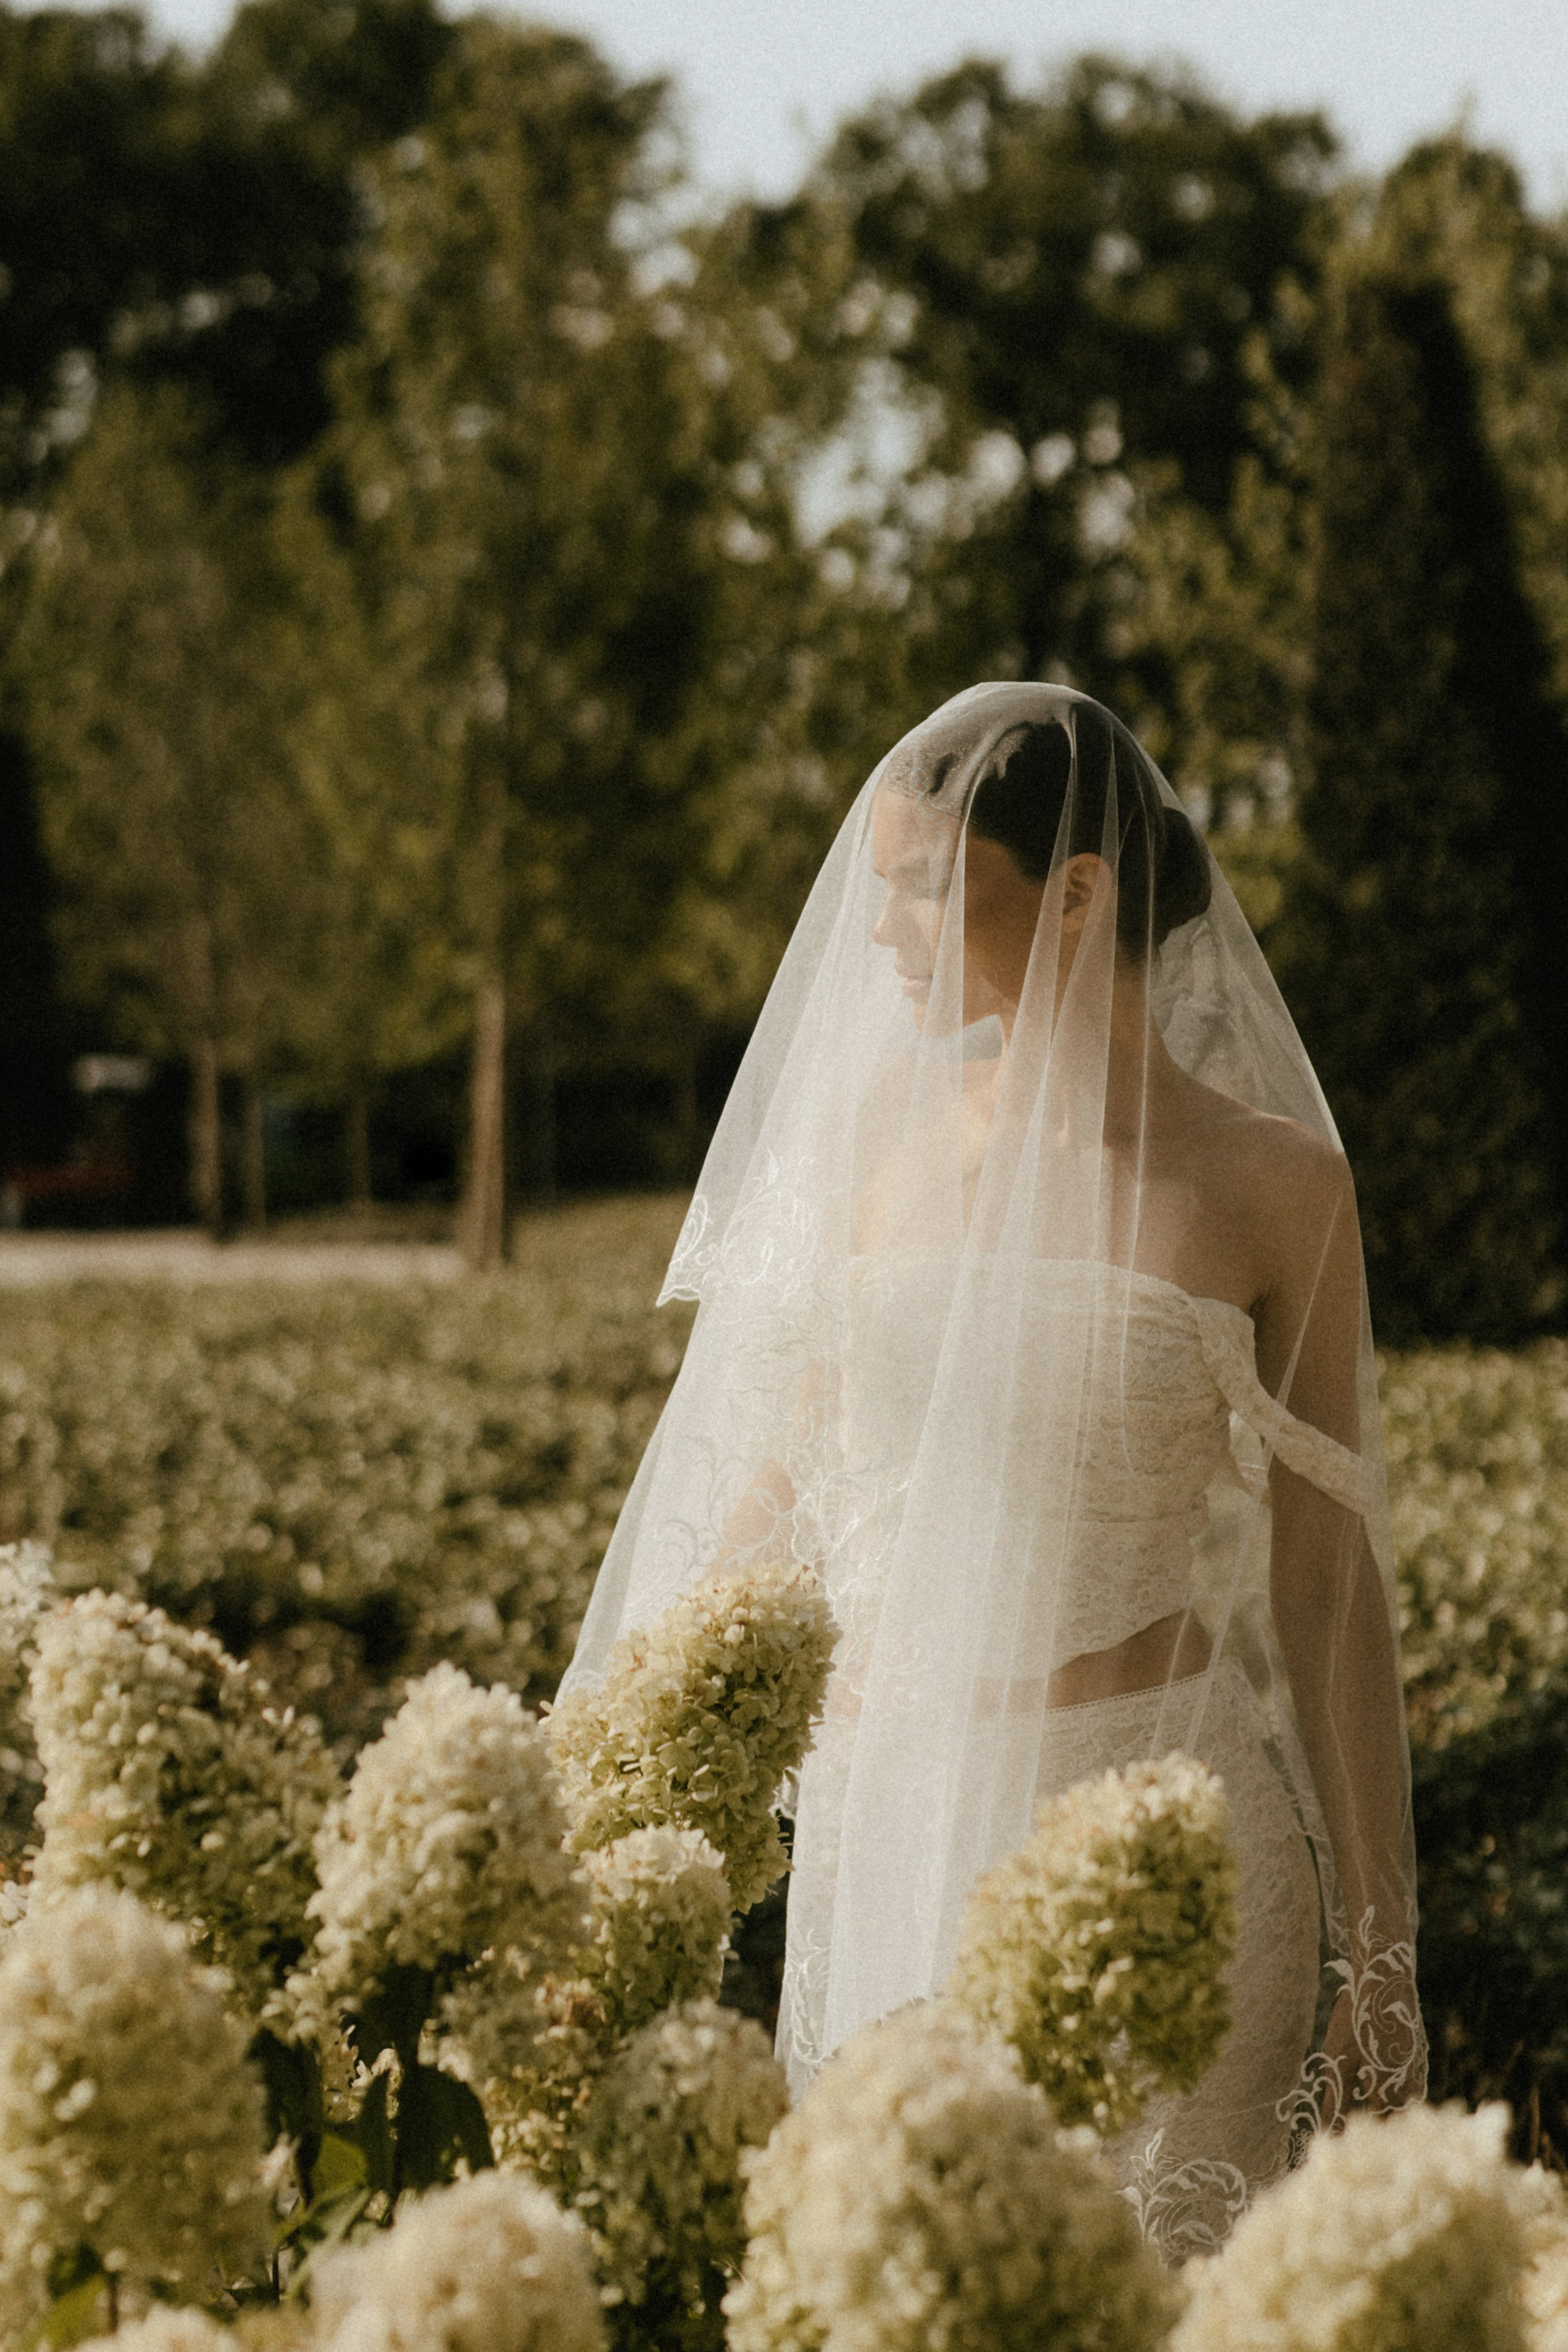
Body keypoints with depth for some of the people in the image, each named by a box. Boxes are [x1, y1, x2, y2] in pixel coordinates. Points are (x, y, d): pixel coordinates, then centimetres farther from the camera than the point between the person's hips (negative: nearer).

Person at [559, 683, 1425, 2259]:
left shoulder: (1267, 1182, -4)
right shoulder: (878, 1126, 4)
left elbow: (1328, 1582, -1)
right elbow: (773, 1489, 10)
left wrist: (1378, 1955, 0)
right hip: (889, 1821, 3)